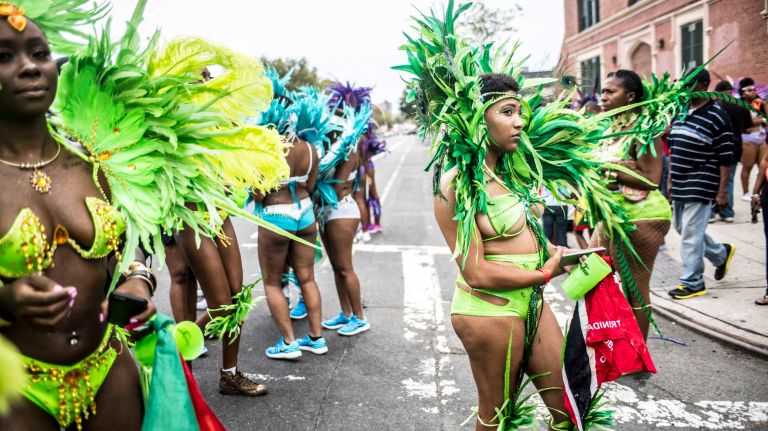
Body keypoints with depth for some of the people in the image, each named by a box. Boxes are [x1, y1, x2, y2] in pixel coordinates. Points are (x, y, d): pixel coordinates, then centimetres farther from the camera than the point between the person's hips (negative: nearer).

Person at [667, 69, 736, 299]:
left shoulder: (717, 116, -10)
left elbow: (726, 158, -11)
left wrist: (722, 192, -13)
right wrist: (670, 180, 16)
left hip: (700, 187, -8)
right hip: (679, 185, 8)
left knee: (691, 235, -5)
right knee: (683, 230, 17)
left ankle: (692, 283, 7)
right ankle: (721, 254, 39)